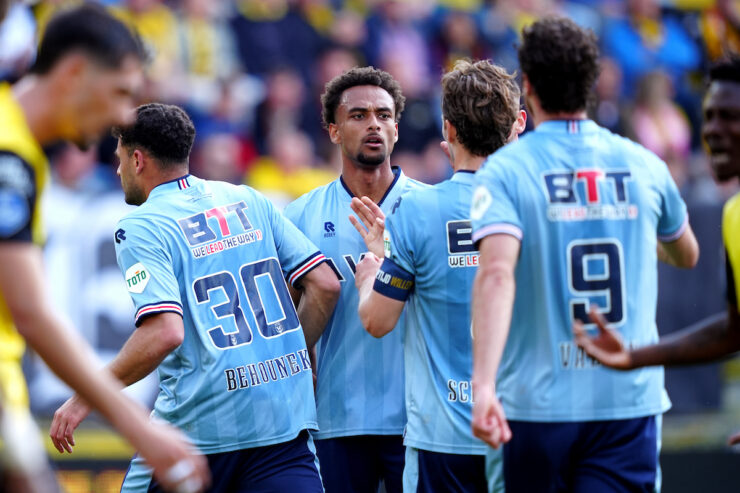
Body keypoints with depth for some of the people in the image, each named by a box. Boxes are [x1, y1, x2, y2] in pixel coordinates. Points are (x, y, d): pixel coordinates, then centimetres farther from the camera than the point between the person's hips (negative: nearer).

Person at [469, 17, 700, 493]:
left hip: (537, 404, -1)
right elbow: (687, 255, 25)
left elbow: (496, 273, -22)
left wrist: (483, 385, -30)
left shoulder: (506, 171, -5)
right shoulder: (644, 165, 6)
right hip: (631, 401, 1)